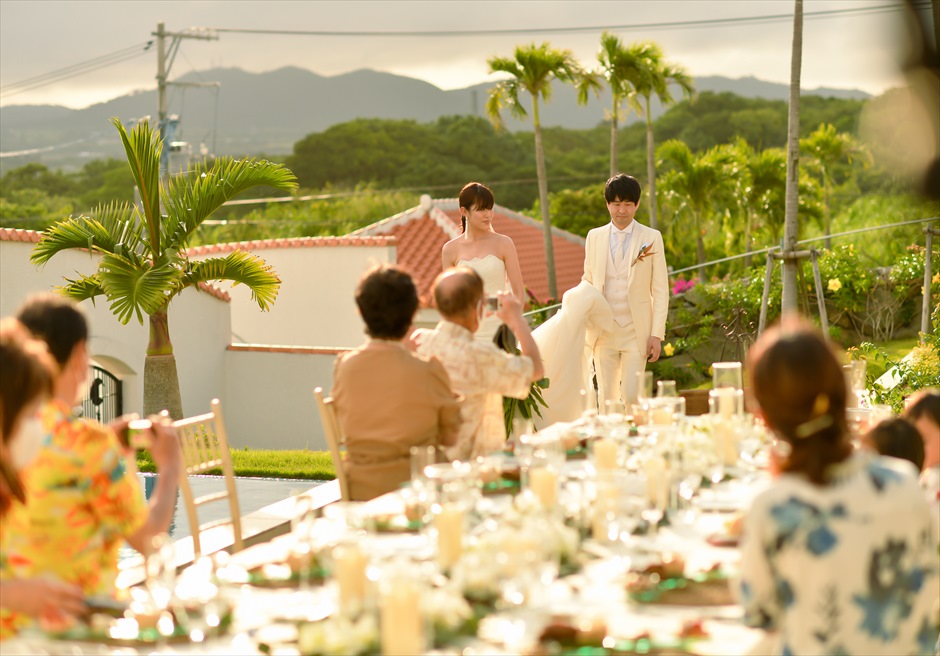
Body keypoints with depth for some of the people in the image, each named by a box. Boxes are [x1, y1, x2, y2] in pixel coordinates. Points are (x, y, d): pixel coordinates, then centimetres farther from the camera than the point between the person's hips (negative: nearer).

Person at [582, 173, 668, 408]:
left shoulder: (651, 238, 1)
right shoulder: (594, 237, 8)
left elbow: (660, 290, 1)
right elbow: (588, 282, 14)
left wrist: (657, 334, -5)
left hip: (637, 333, -2)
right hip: (603, 332, 2)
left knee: (631, 395, -9)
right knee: (607, 397, 4)